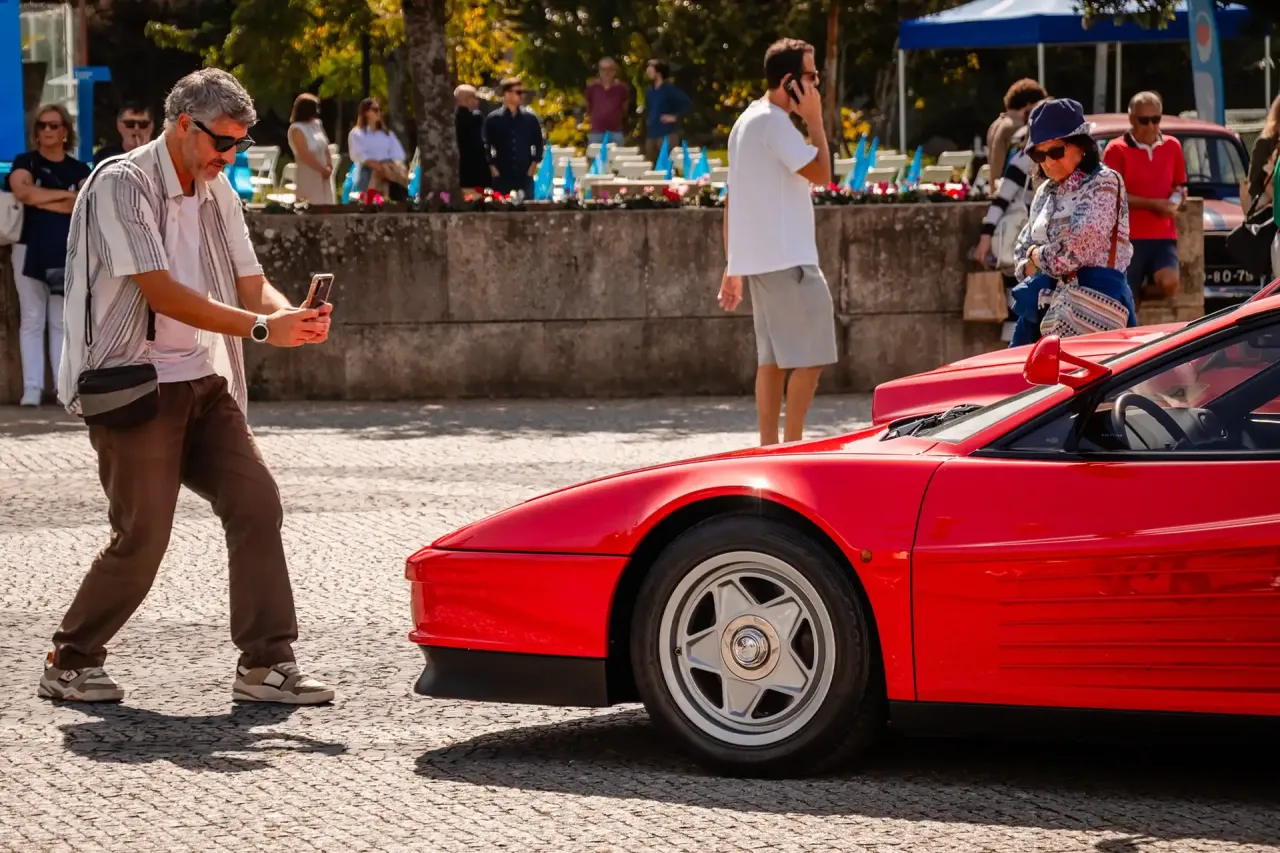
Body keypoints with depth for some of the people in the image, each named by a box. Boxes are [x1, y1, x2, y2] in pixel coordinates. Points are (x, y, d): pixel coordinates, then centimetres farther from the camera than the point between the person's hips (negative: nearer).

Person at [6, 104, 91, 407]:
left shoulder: (79, 169, 11)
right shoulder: (25, 162, 6)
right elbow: (22, 191, -16)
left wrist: (41, 199, -10)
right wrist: (66, 194, -9)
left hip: (68, 252, 2)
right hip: (30, 249, -2)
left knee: (63, 321, 2)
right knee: (32, 319, -3)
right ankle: (32, 388, -6)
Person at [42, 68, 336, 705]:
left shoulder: (216, 192, 12)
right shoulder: (121, 184, -13)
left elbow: (252, 285, 9)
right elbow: (162, 293, -21)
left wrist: (294, 316, -15)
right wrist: (263, 327, -27)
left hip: (203, 383, 7)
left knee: (256, 502, -6)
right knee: (142, 537, -6)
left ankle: (265, 665, -2)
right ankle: (69, 665, 13)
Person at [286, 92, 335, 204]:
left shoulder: (317, 125, 10)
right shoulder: (296, 129, -13)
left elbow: (325, 148, 12)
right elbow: (306, 156, -18)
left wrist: (329, 167, -3)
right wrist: (323, 169, -13)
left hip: (323, 176, 7)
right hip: (308, 177, -7)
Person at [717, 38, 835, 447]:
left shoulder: (747, 120, 17)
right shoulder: (775, 122, -14)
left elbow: (732, 199, 18)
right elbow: (821, 173, -17)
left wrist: (733, 265, 20)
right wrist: (815, 120, -8)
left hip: (756, 257, 10)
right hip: (787, 258, -10)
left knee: (772, 358, 10)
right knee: (810, 356, -6)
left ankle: (769, 448, 9)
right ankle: (792, 446, -7)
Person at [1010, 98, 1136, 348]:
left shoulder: (1103, 184, -4)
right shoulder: (1045, 192, 19)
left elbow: (1077, 249, -15)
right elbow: (1020, 255, 21)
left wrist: (1038, 257, 2)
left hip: (1093, 305, -7)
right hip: (1046, 306, 7)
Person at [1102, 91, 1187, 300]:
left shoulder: (1172, 146, 10)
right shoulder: (1117, 150, -3)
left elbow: (1180, 185, 23)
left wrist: (1179, 198, -1)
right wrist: (1152, 204, -15)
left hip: (1164, 235, 3)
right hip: (1129, 236, -3)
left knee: (1169, 284, -19)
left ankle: (1142, 293, 12)